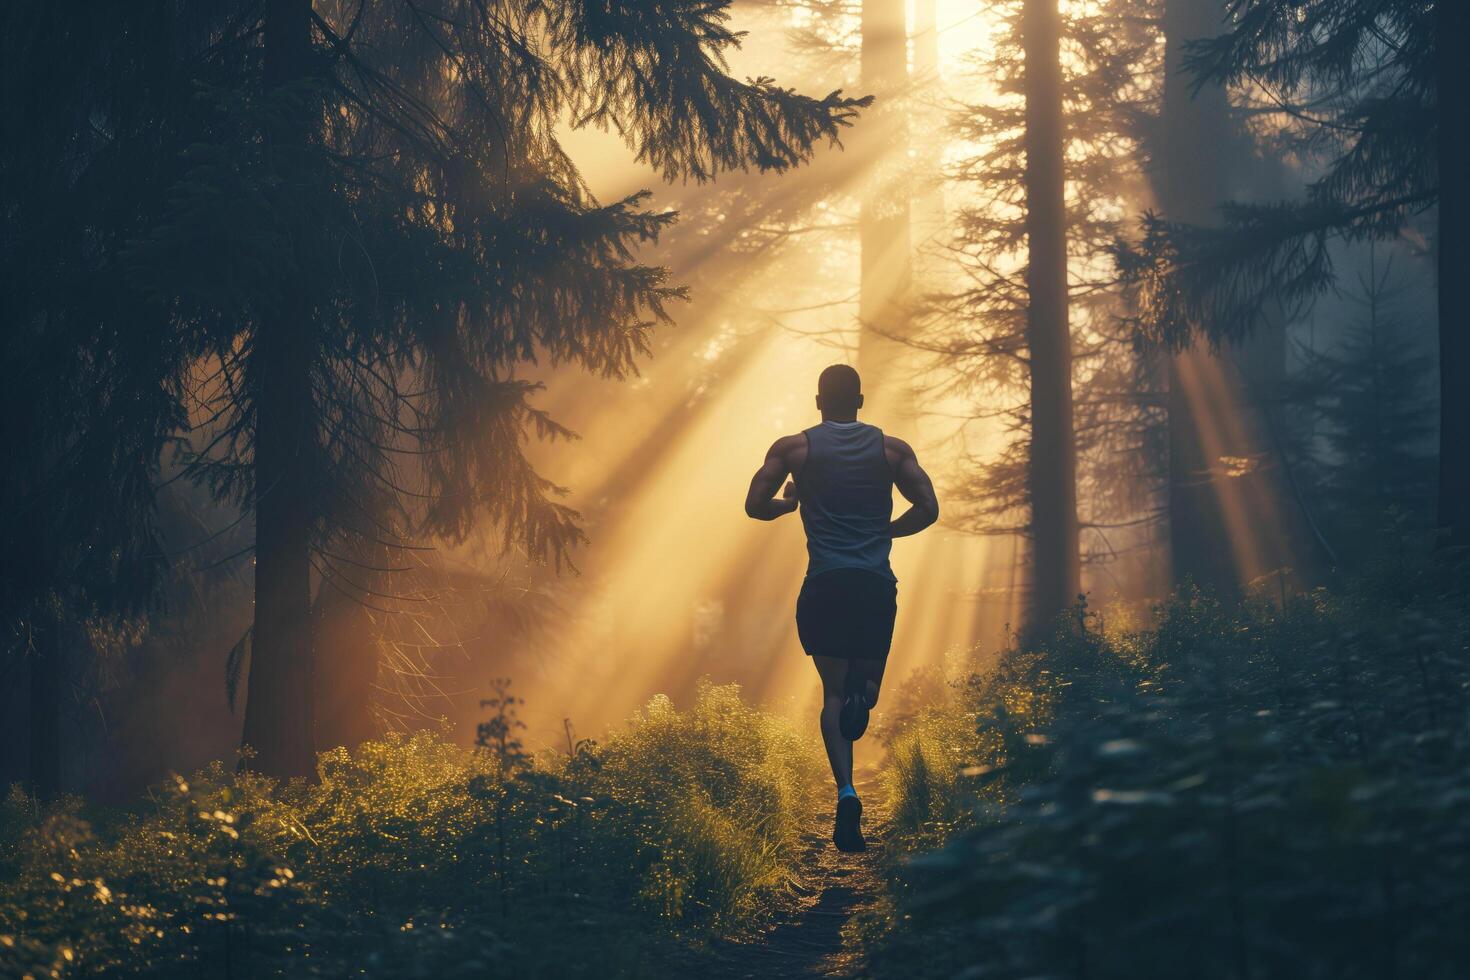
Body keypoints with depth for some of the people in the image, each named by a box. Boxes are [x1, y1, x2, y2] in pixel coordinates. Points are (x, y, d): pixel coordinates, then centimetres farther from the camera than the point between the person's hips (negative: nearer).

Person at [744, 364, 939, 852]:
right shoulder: (892, 449, 7)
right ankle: (862, 690, -21)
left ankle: (847, 791, -15)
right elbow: (927, 509, 4)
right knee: (866, 678, 18)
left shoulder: (794, 448, 4)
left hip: (826, 583, -1)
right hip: (878, 582, 1)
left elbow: (755, 505, 2)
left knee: (833, 691, 5)